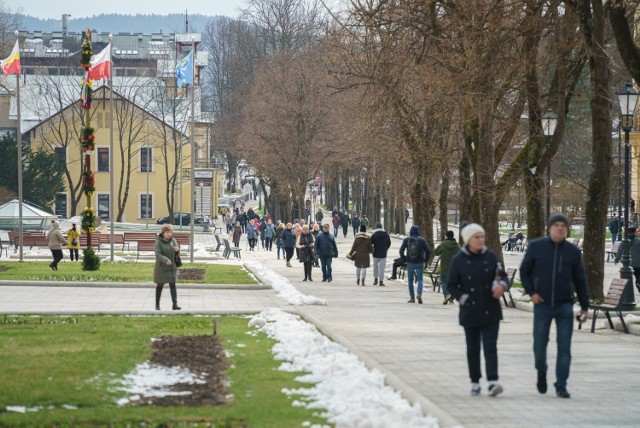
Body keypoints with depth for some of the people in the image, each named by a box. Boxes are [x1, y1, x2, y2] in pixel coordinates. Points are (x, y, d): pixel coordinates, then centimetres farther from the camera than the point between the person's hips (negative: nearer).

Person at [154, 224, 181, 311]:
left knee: (173, 285, -4)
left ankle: (175, 304, -9)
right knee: (160, 285, 8)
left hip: (172, 267, 3)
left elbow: (177, 252, 8)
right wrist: (165, 260, -35)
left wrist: (177, 249, -17)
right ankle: (157, 304, 21)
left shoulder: (173, 241, 3)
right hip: (161, 267, -3)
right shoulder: (158, 242, -11)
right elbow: (158, 254, -20)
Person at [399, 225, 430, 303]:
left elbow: (401, 250, -3)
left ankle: (412, 298, 10)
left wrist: (404, 259, 8)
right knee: (420, 279, 3)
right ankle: (419, 294, -20)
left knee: (410, 280, 10)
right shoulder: (422, 240, -3)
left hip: (410, 263, 1)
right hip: (419, 263, -1)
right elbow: (428, 251, -6)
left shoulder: (406, 240, -1)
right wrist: (425, 259, 7)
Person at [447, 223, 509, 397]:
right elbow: (452, 285, 1)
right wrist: (464, 299, -10)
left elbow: (503, 276, 9)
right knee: (473, 349, 9)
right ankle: (475, 382, 20)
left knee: (490, 347, -9)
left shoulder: (490, 256, 2)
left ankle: (493, 382, -16)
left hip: (491, 311, 0)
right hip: (470, 312, 0)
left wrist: (502, 285, -13)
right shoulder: (459, 260, -3)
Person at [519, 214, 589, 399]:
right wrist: (531, 292, -6)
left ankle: (561, 386, 1)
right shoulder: (536, 246, -1)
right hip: (542, 305, 0)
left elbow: (580, 280, 8)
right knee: (540, 344, 4)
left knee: (564, 347, -4)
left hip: (565, 306, 1)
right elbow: (524, 271, 6)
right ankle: (541, 372, 33)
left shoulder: (573, 251, 2)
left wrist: (584, 305, 8)